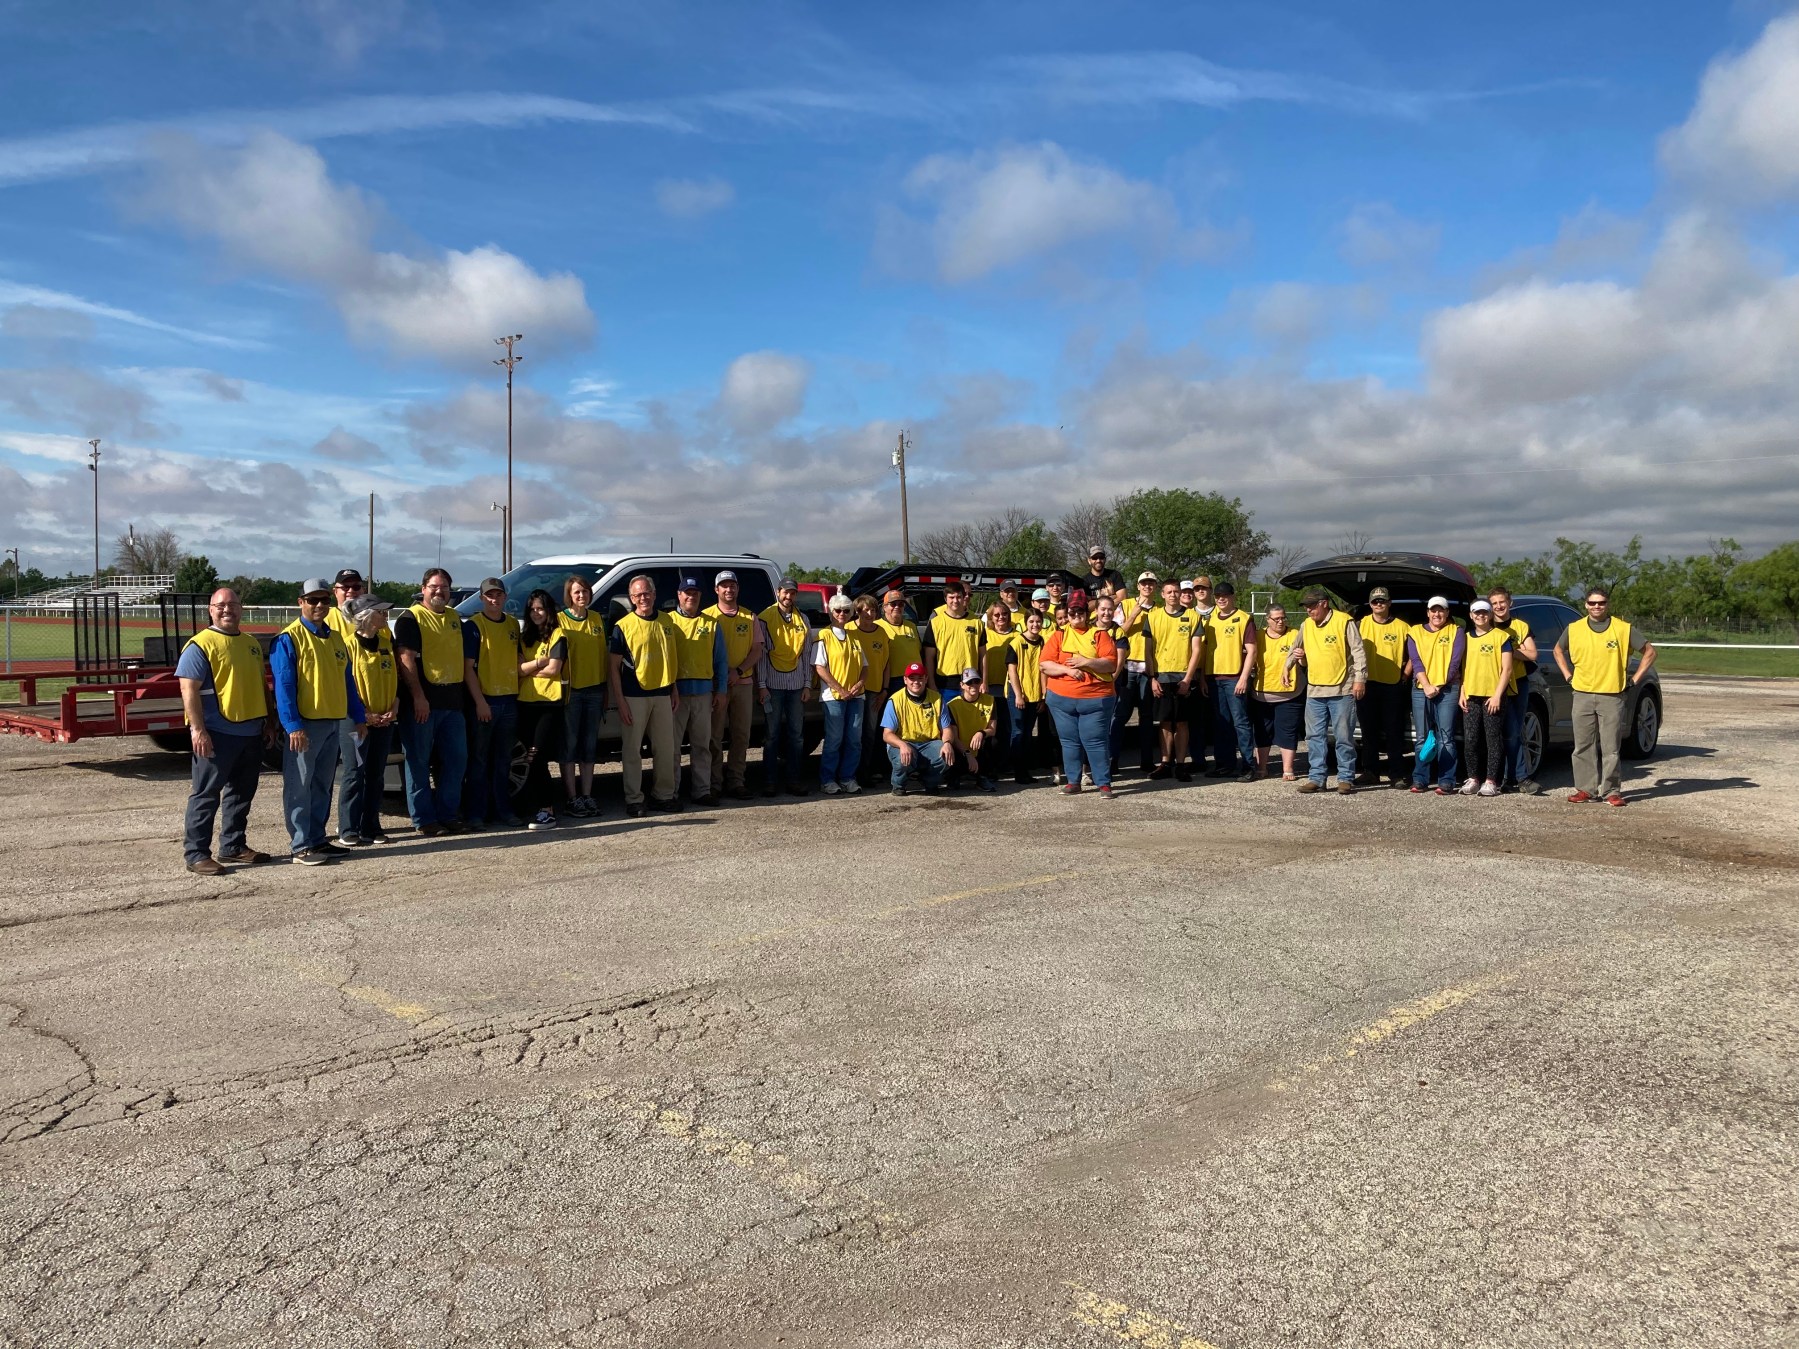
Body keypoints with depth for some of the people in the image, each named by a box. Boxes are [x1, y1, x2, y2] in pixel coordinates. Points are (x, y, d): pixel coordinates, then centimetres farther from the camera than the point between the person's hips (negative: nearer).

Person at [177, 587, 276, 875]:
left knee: (242, 794, 14)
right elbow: (189, 690, -14)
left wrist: (269, 722, 17)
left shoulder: (252, 643, 14)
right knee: (206, 795, -2)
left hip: (251, 732, 7)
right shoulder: (200, 645, -9)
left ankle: (233, 846, 24)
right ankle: (196, 854, 4)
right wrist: (198, 730, -19)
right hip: (217, 734, -7)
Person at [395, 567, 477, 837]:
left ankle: (447, 814, 19)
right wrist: (418, 697, -20)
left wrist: (464, 695, 15)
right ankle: (424, 820, 6)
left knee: (456, 759, 8)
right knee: (419, 762, 0)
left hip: (452, 702, 7)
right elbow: (406, 659, -12)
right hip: (423, 702, -7)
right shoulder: (410, 618, -4)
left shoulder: (455, 617, 17)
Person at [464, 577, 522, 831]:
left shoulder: (513, 624, 11)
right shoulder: (474, 625, -5)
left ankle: (503, 810, 21)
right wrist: (480, 701, -15)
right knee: (479, 760, 1)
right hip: (484, 700, -5)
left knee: (503, 760, 13)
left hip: (509, 700, 5)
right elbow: (468, 667, -9)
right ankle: (475, 814, 6)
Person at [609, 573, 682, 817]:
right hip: (634, 696, -4)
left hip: (662, 694, 4)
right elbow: (614, 666, -5)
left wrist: (674, 689, 11)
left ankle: (664, 795, 23)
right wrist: (620, 701, -11)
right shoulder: (622, 626, -6)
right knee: (632, 749, 2)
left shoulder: (666, 623, 7)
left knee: (666, 748, 10)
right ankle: (634, 800, 11)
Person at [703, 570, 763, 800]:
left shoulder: (749, 617, 10)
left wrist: (738, 671, -10)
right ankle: (714, 784, 4)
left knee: (741, 736, 6)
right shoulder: (707, 616, 2)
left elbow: (757, 651, 6)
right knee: (714, 736, -2)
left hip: (743, 683, 3)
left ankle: (736, 782, 14)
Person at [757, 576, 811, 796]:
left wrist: (807, 685, 5)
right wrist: (762, 685, -8)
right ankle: (770, 781, 6)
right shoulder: (765, 618, 0)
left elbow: (806, 654, 11)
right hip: (773, 683, -3)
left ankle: (794, 780, 12)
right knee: (772, 734, 0)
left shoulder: (802, 620, 11)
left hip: (797, 684, 4)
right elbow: (761, 653, -3)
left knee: (796, 734, 6)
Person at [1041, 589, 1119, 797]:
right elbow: (1045, 665, -2)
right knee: (1069, 741, 9)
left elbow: (1111, 664, -8)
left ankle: (1104, 783, 4)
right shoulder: (1058, 636, 6)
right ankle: (1073, 781, 18)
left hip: (1095, 699, -2)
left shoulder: (1099, 635, 2)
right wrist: (1067, 669, -16)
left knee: (1096, 741, -3)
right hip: (1062, 699, 2)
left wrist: (1086, 662, -18)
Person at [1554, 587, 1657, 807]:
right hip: (1582, 695, 2)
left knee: (1610, 747, -2)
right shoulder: (1574, 629, 6)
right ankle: (1586, 788, 11)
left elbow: (1649, 652, 8)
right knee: (1583, 746, 4)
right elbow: (1558, 650, 24)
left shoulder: (1622, 629, 0)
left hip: (1611, 696, -2)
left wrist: (1635, 679, 3)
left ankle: (1612, 791, 5)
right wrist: (1567, 674, 12)